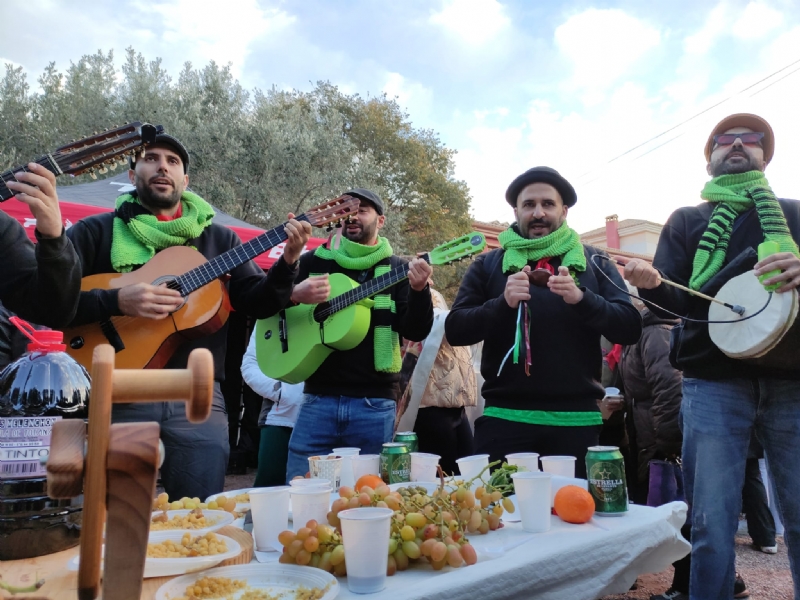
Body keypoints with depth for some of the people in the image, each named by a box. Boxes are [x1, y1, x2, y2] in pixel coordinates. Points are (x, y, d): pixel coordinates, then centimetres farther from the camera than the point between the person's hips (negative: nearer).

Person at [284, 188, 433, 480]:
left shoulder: (397, 269, 4)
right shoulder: (312, 262, 9)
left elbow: (416, 332, -5)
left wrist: (419, 290, -24)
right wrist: (293, 294, -14)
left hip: (374, 402, -1)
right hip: (319, 397, 1)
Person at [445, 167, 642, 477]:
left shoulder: (593, 262, 9)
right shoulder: (488, 264, 7)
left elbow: (630, 328, 0)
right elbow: (455, 330, -1)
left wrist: (582, 299, -18)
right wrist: (502, 303, -18)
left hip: (576, 419, 1)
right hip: (504, 417, 0)